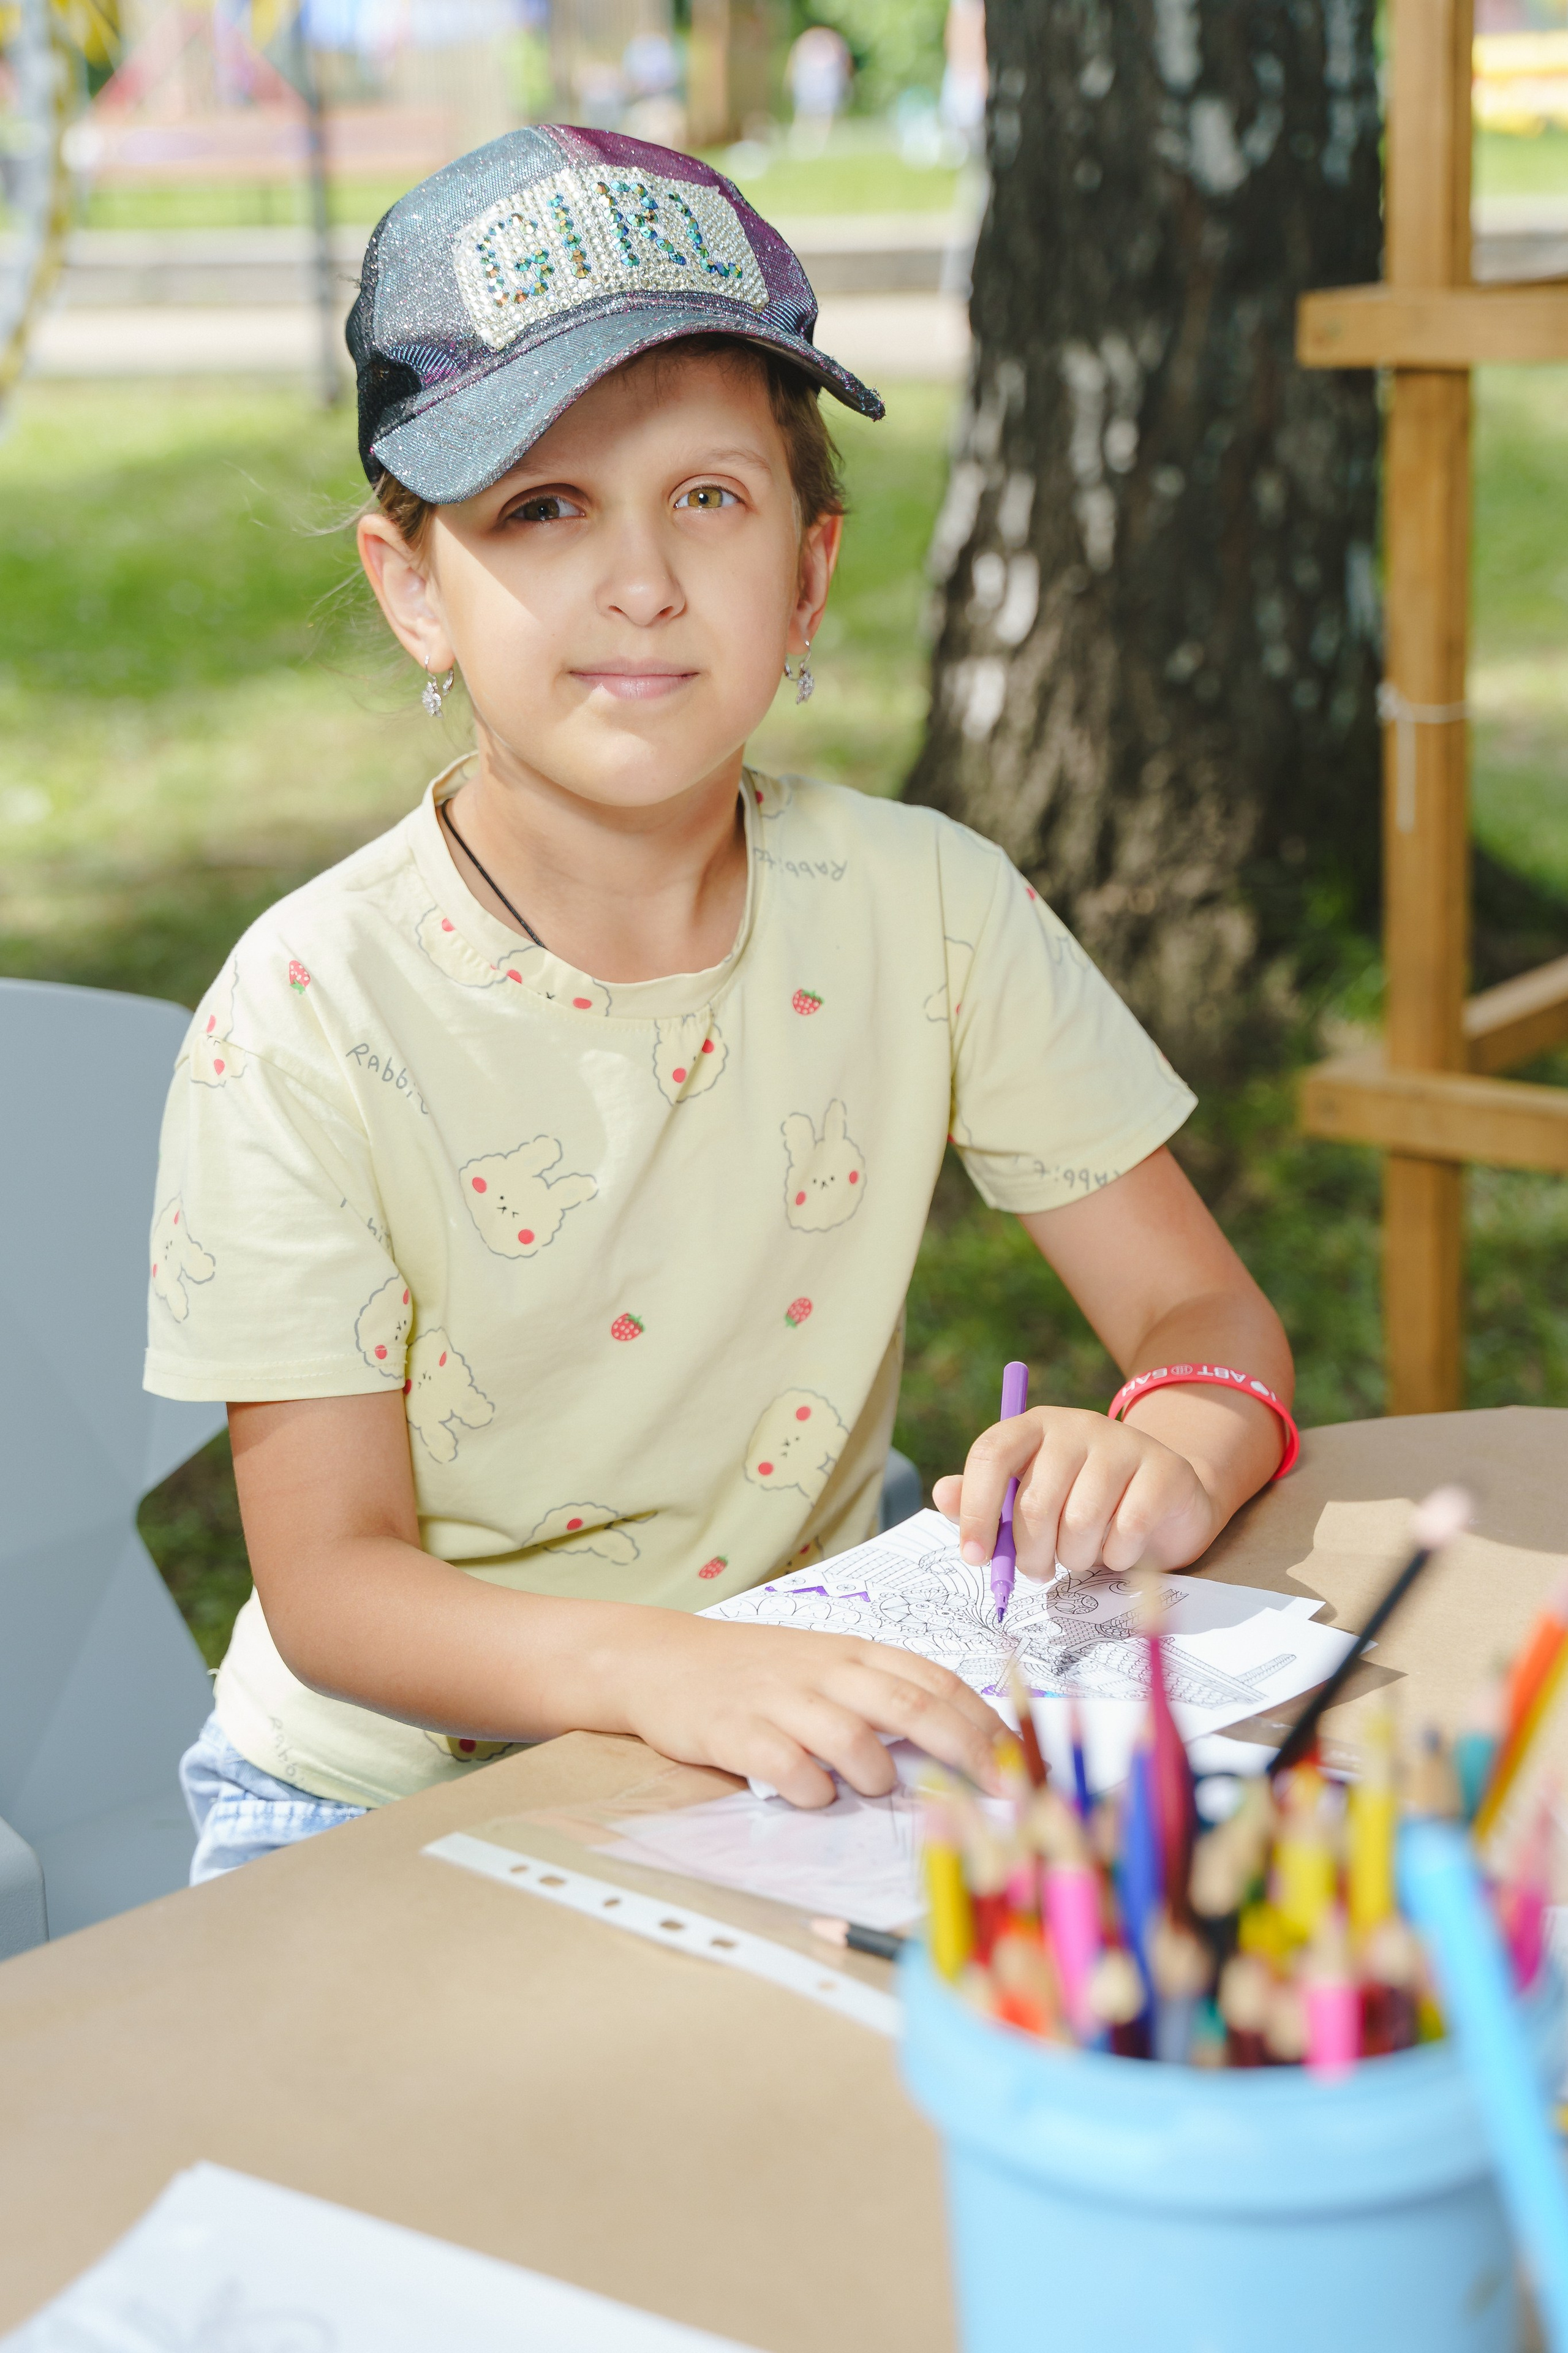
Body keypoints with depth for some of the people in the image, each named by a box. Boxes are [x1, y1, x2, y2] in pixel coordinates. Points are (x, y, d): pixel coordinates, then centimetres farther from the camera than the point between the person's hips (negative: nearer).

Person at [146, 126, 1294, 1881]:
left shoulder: (926, 910, -5)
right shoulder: (315, 1012, -15)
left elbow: (1208, 1310, 0)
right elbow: (329, 1582, -16)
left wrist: (1169, 1452, -25)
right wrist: (666, 1671, -36)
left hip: (816, 1735, 3)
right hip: (395, 1800, -3)